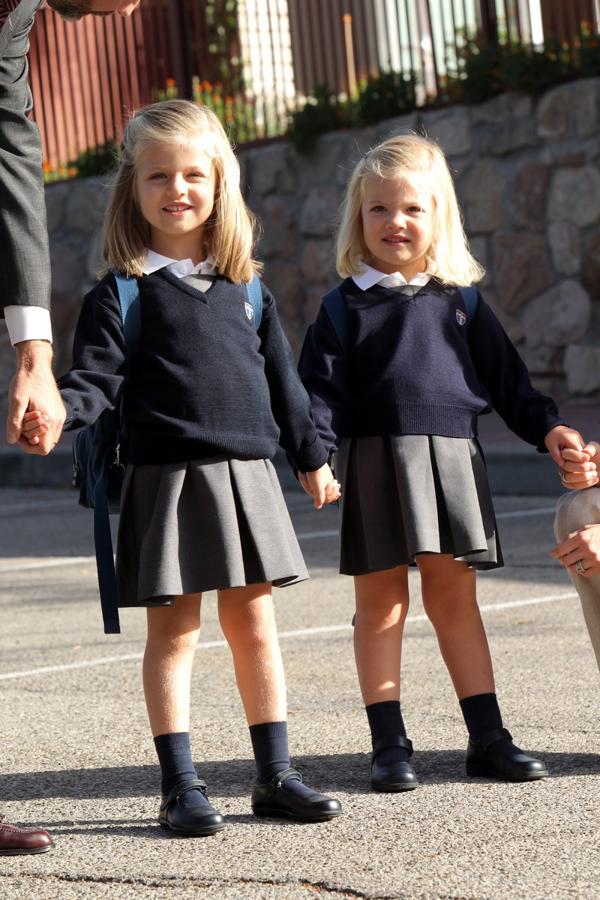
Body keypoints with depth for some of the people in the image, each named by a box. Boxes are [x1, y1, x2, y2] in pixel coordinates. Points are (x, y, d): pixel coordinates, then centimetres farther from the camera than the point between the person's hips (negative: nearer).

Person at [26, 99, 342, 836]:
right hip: (166, 477, -4)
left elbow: (281, 379, 18)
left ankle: (275, 776, 18)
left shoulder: (245, 289, 11)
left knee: (253, 624, 9)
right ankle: (180, 787, 7)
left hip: (245, 473, 4)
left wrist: (312, 457, 22)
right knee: (174, 631, 0)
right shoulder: (120, 293, -2)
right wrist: (56, 412, -29)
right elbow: (96, 380, -9)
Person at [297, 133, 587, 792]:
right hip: (374, 462, -2)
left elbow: (505, 375, 16)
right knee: (380, 602, 2)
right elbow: (320, 387, -2)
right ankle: (389, 744, 7)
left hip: (451, 459, 2)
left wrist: (546, 427, 5)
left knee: (455, 599, 8)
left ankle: (488, 738, 13)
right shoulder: (347, 306, 4)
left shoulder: (459, 302, 11)